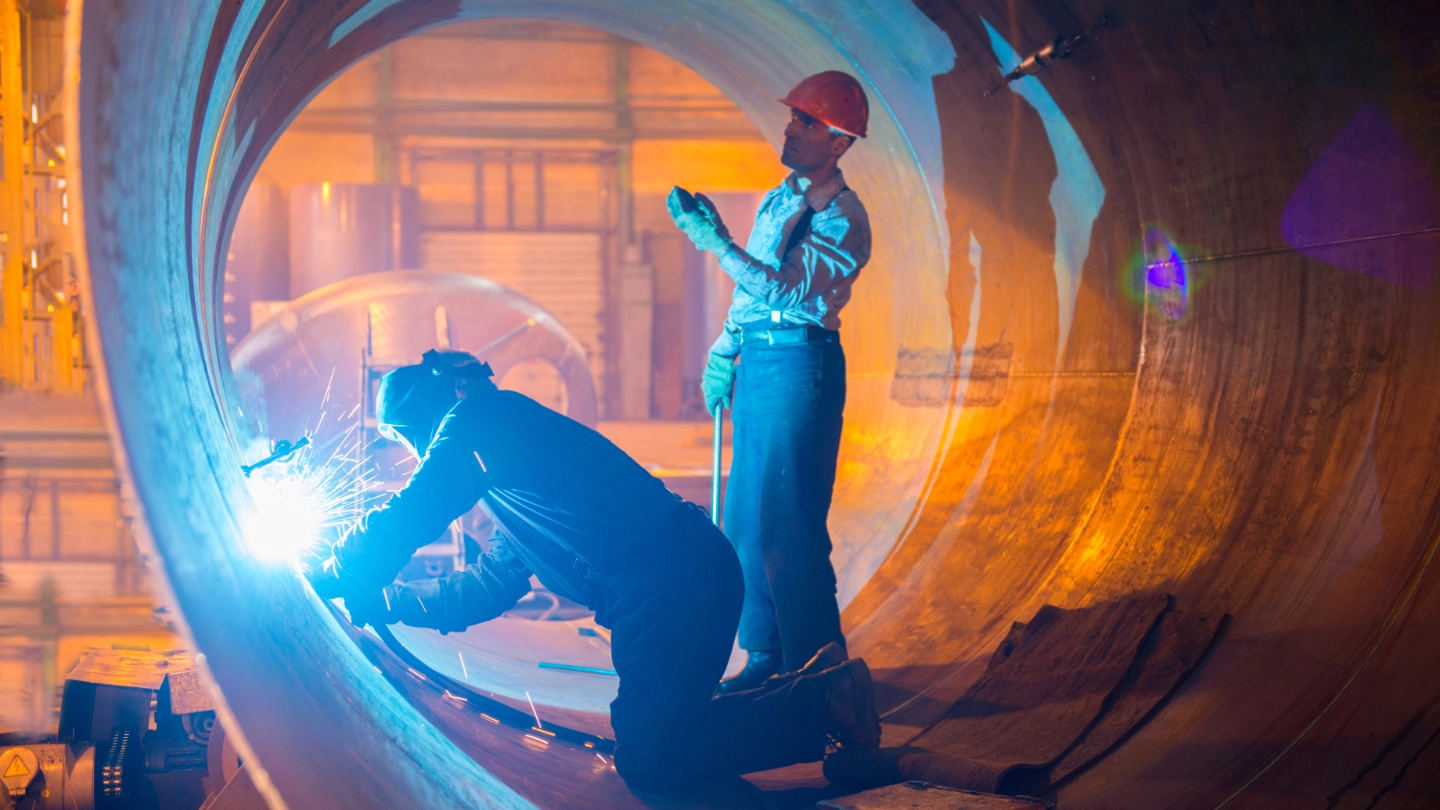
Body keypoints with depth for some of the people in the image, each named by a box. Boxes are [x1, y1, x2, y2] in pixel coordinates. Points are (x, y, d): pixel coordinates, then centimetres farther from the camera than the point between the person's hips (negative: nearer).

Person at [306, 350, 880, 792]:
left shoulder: (477, 421, -1)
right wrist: (385, 601, 34)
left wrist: (324, 581, 8)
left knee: (646, 762, -10)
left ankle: (822, 704, -7)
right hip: (690, 574, 10)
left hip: (675, 579, -10)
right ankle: (820, 691, 12)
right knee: (651, 737, 14)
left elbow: (404, 520, -8)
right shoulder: (507, 437, 29)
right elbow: (490, 586, 34)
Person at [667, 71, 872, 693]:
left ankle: (816, 665, 0)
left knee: (788, 524, -9)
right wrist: (724, 351, 16)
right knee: (745, 519, 10)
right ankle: (767, 656, 19)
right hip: (755, 362, 9)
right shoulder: (777, 200, 17)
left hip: (801, 364, -9)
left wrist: (717, 243, -23)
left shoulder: (844, 217, -10)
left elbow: (788, 289, -21)